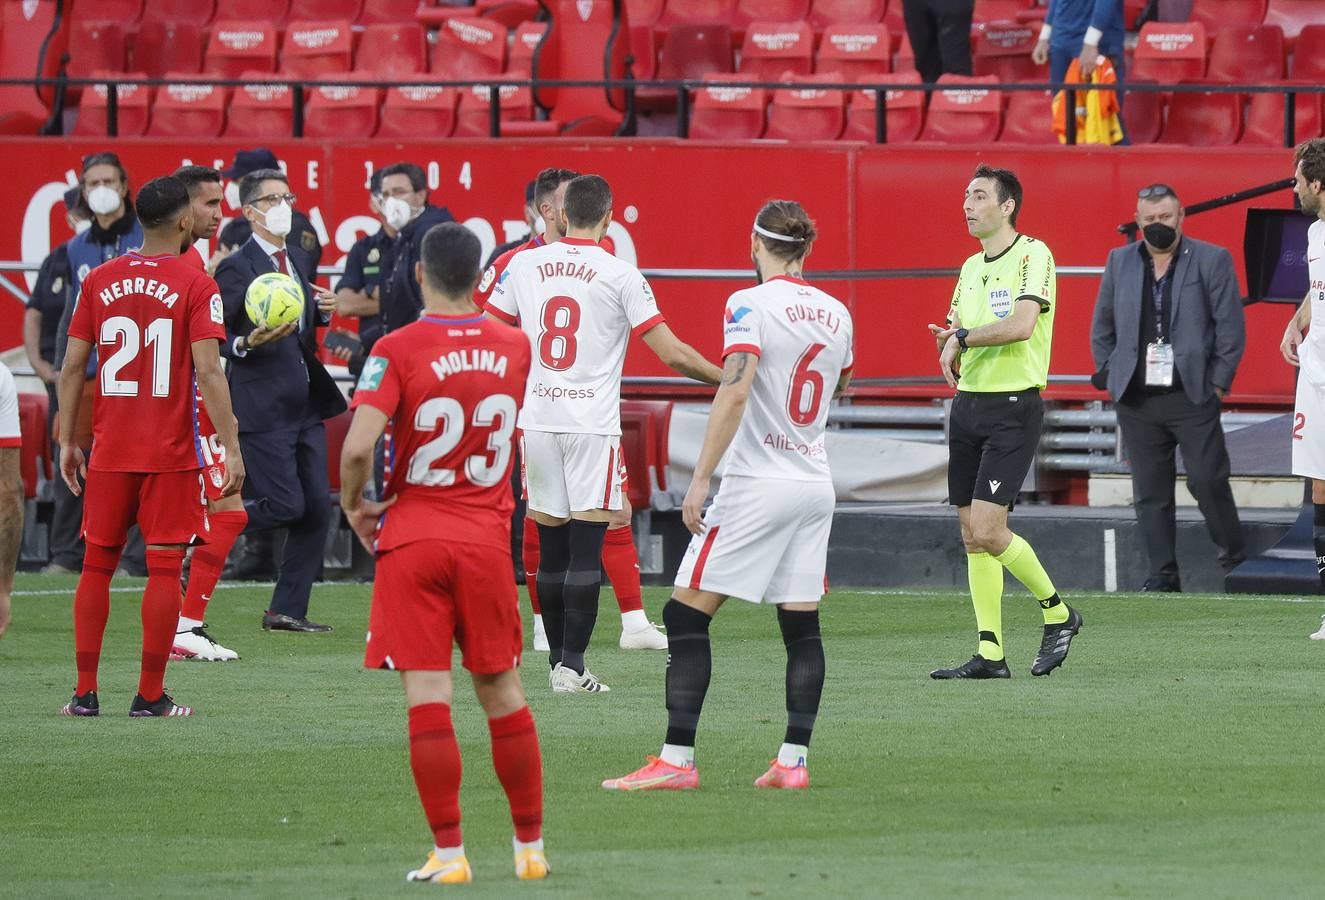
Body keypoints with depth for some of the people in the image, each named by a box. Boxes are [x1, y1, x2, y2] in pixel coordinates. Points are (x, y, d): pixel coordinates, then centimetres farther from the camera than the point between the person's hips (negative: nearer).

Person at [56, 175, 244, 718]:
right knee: (164, 569, 1)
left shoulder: (100, 282, 5)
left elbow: (72, 367, 5)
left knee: (97, 564, 10)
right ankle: (150, 697, 0)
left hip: (110, 450, 3)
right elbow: (208, 372, -14)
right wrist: (231, 448, -12)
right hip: (171, 450, -3)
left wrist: (67, 441, 12)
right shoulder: (196, 287, -7)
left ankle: (85, 693, 8)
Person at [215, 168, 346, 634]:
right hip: (263, 408, -8)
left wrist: (323, 311, 4)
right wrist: (248, 344, -29)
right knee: (285, 504, -12)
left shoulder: (299, 260, 15)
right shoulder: (236, 269, -9)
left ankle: (287, 610, 11)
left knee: (317, 508, 4)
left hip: (305, 406, 8)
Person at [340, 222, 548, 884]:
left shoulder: (397, 350, -11)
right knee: (502, 693, 12)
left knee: (428, 697, -4)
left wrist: (353, 504, -2)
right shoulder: (513, 348, 3)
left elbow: (358, 446, -20)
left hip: (413, 538, -4)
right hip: (488, 538, 4)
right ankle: (531, 847, 18)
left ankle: (449, 853, -7)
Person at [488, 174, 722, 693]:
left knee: (551, 551, 10)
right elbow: (671, 353, -8)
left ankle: (558, 660, 14)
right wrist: (728, 379, 5)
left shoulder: (524, 265, 4)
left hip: (537, 421, 4)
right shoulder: (621, 276, -6)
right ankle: (572, 665, -10)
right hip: (592, 425, -4)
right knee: (586, 553, -4)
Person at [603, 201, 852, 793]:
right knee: (802, 626, 9)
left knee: (686, 615, -3)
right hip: (817, 487, 7)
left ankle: (677, 760, -8)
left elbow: (735, 392, -22)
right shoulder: (836, 314, 9)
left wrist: (701, 478, -22)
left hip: (758, 481, -7)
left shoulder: (750, 305, -11)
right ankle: (793, 761, 4)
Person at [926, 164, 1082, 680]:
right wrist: (948, 343, -4)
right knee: (972, 535, 4)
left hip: (1014, 408, -8)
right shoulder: (971, 268, 16)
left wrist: (963, 337, -12)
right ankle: (990, 653, 7)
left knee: (987, 530, -14)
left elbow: (1022, 324, -22)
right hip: (968, 404, 8)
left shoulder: (1032, 255, -9)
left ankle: (1058, 613, 8)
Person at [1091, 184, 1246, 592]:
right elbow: (1103, 326, 17)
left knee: (1208, 481, -5)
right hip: (1137, 400, 3)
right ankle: (1163, 574, 9)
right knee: (1150, 492, 4)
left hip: (1192, 396, -3)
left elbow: (1231, 327, -1)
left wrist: (1218, 383, -5)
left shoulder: (1212, 261, 0)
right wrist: (1111, 377, 9)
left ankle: (1235, 563, 12)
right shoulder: (1120, 262, 10)